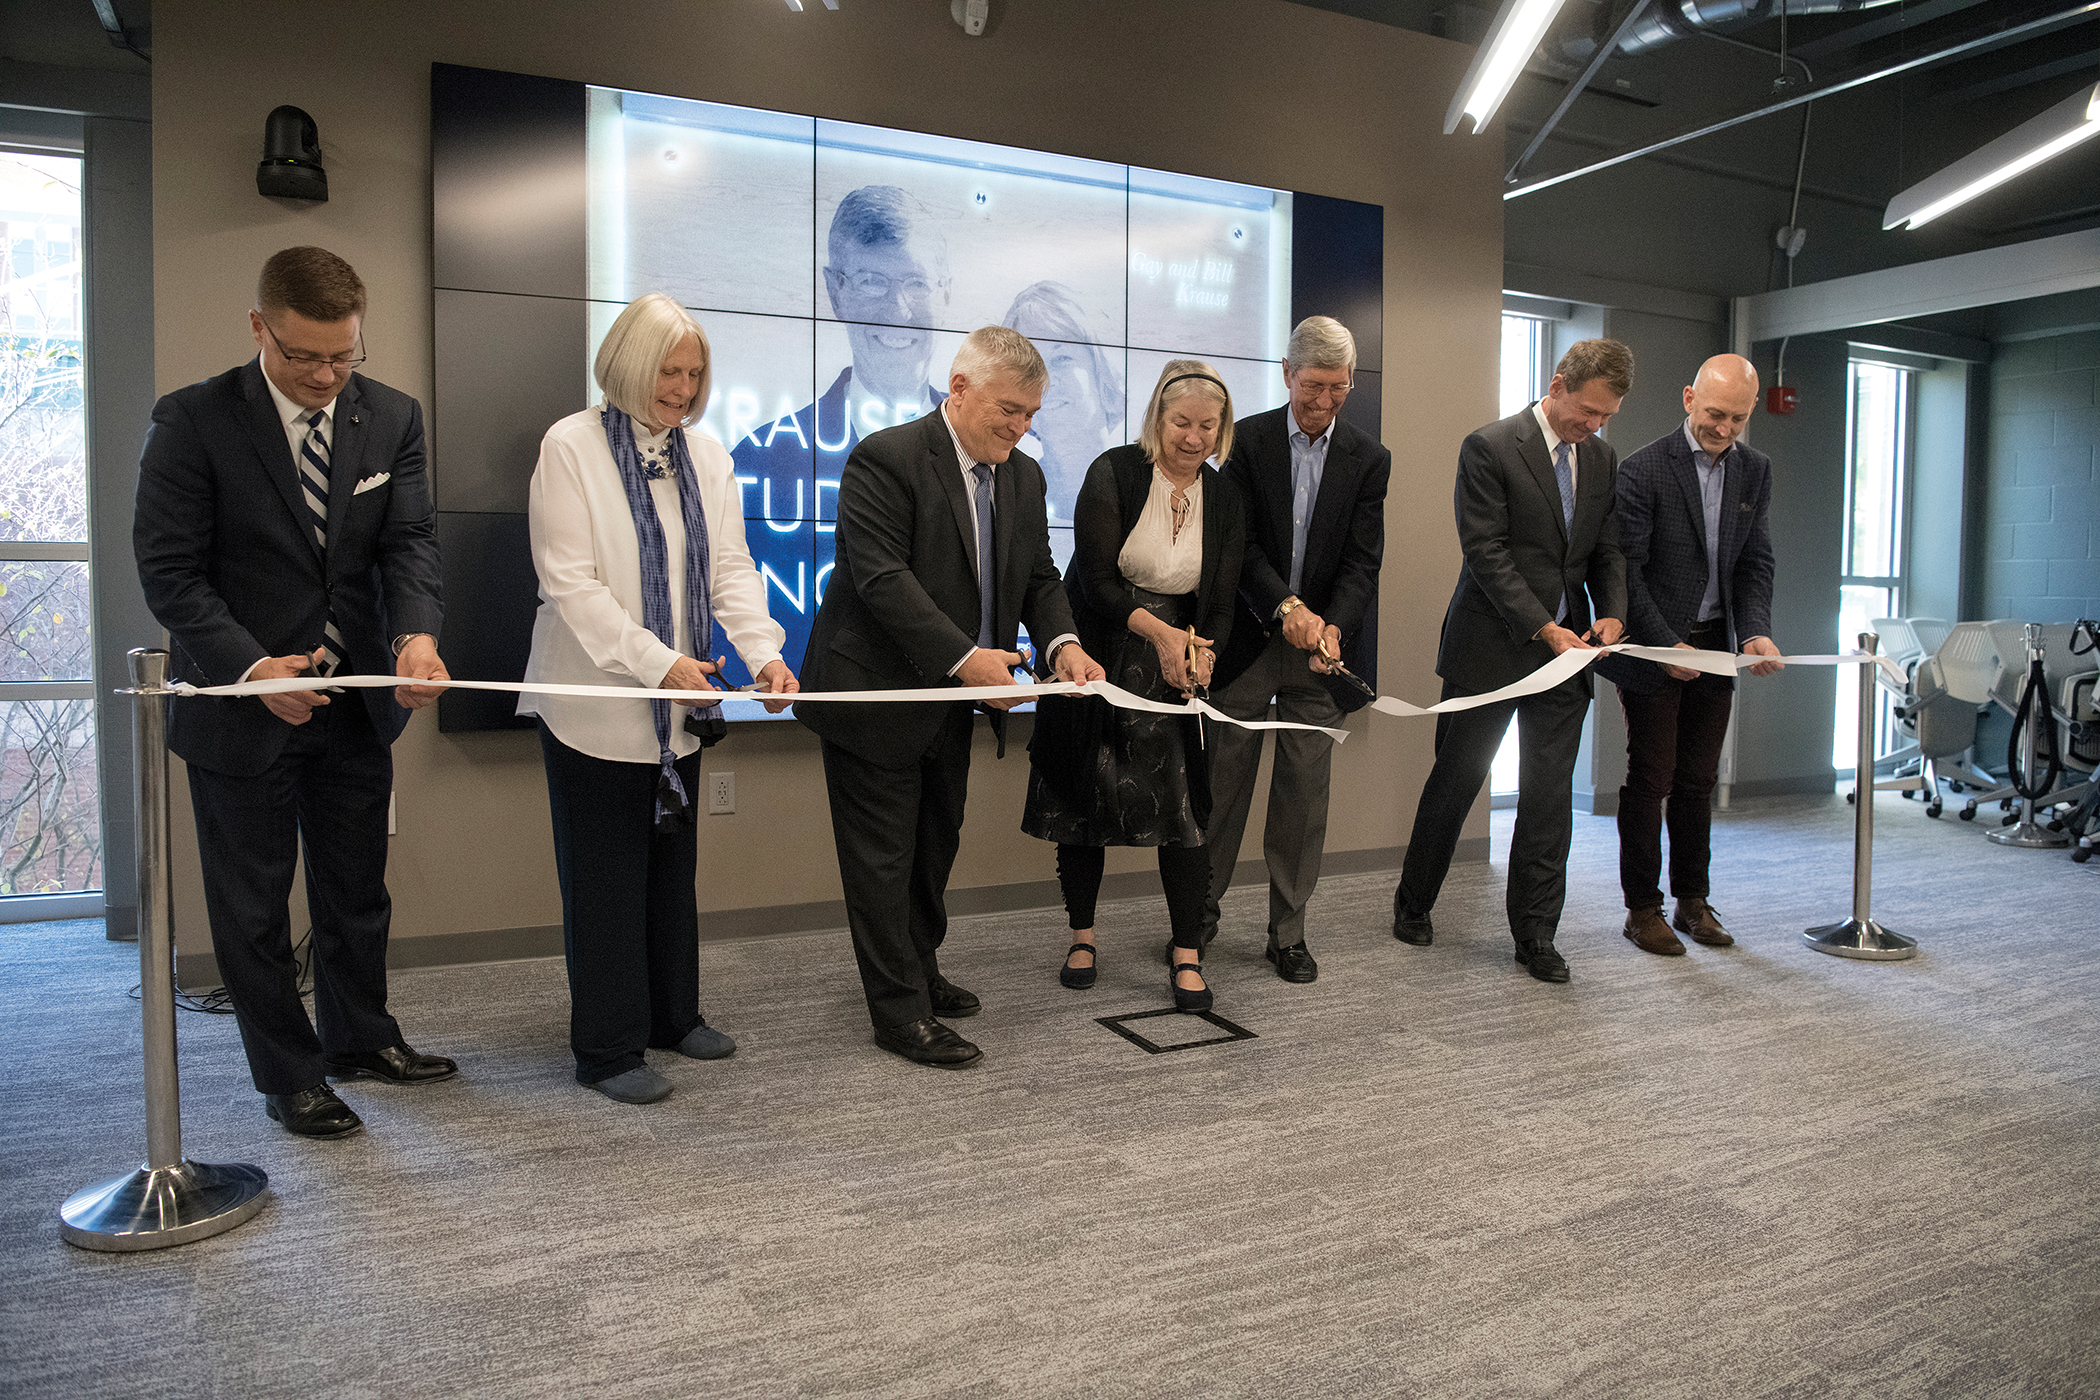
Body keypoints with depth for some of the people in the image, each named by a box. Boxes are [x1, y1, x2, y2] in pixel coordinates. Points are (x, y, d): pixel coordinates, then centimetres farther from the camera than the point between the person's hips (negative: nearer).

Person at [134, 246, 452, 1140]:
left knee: (357, 888, 18)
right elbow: (169, 569, -13)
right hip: (240, 702, -4)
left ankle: (359, 1037, 39)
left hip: (357, 702, 4)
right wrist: (251, 666, -25)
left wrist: (416, 634, -26)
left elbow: (409, 540, -7)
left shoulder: (392, 419, -1)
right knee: (254, 905, 9)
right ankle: (287, 1074, 26)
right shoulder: (193, 422, -13)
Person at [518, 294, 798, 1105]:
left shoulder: (706, 457, 8)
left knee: (672, 864, 16)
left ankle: (673, 1015, 31)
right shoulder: (571, 446, -9)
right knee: (606, 878, 2)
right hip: (593, 699, -6)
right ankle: (607, 1049, 13)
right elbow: (569, 581, -16)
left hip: (678, 705, 6)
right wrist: (658, 662, -23)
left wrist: (763, 651, -14)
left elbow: (730, 567, 3)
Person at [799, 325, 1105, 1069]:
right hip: (876, 694, -8)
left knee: (935, 847, 20)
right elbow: (882, 577, -25)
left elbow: (1039, 576, 8)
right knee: (884, 858, 1)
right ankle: (899, 1011, 12)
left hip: (951, 702, 8)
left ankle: (919, 974, 37)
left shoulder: (1023, 477, 8)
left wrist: (1062, 643, -13)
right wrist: (963, 657, -31)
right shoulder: (886, 459, -17)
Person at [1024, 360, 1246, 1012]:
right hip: (1096, 657, -2)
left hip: (1175, 664, 2)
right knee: (1085, 795, 5)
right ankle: (1082, 935, 22)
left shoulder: (1224, 499, 3)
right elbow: (1096, 579, -13)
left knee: (1180, 801, -6)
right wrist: (1158, 630, -24)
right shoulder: (1113, 474, -8)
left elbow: (1220, 604, 2)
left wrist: (1198, 649, -19)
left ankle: (1187, 955, 4)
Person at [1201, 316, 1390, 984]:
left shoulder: (1368, 459, 3)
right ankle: (1201, 909, 22)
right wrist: (1287, 607, -21)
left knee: (1305, 793, 4)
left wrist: (1332, 627, -20)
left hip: (1320, 650, 1)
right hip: (1248, 639, -1)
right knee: (1224, 781, 5)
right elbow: (1239, 542, -7)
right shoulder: (1248, 439, -1)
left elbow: (1362, 561, -3)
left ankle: (1288, 933, 15)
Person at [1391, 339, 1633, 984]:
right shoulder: (1490, 448, -9)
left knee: (1549, 797, 3)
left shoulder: (1603, 460, 10)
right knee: (1455, 782, 8)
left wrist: (1612, 613, -6)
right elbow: (1486, 552, -14)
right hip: (1492, 645, -4)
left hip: (1566, 647, 5)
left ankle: (1535, 933, 13)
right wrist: (1545, 628, -18)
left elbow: (1607, 550, 14)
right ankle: (1413, 905, 27)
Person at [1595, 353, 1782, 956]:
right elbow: (1627, 571, -13)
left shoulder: (1755, 471, 6)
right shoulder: (1643, 469, -12)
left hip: (1715, 648, 5)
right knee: (1651, 779, -1)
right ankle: (1643, 908, 10)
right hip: (1654, 648, -5)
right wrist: (1665, 644, -19)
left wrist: (1755, 631, -11)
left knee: (1698, 781, 12)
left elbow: (1755, 563, 6)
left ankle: (1693, 901, 24)